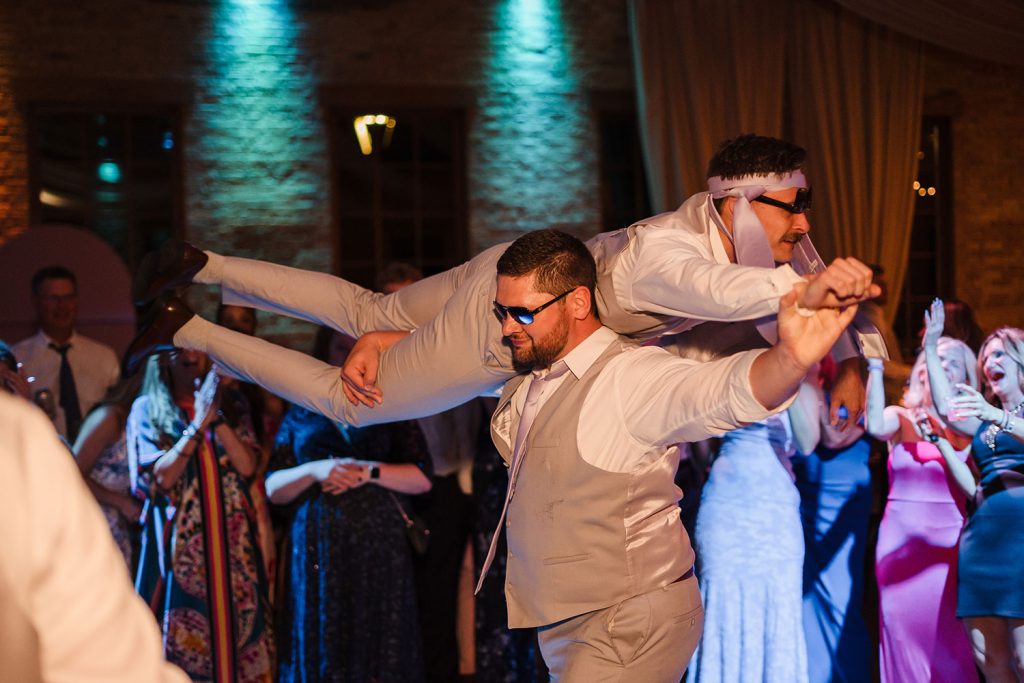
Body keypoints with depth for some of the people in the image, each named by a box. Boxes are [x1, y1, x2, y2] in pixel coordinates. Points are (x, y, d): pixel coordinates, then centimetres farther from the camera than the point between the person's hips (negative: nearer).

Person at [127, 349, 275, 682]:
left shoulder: (232, 404, 9)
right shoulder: (147, 408, 1)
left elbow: (246, 465, -2)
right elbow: (160, 477, -9)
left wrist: (216, 417, -13)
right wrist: (198, 424, -17)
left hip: (232, 542, 3)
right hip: (180, 544, -2)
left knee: (235, 627, 2)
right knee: (184, 637, -3)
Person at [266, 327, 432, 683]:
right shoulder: (301, 415, 14)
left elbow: (422, 478, 4)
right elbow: (274, 488, 8)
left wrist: (369, 471, -10)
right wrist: (315, 471, -10)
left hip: (378, 551, -1)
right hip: (318, 553, 1)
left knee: (378, 649, -4)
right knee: (321, 650, -1)